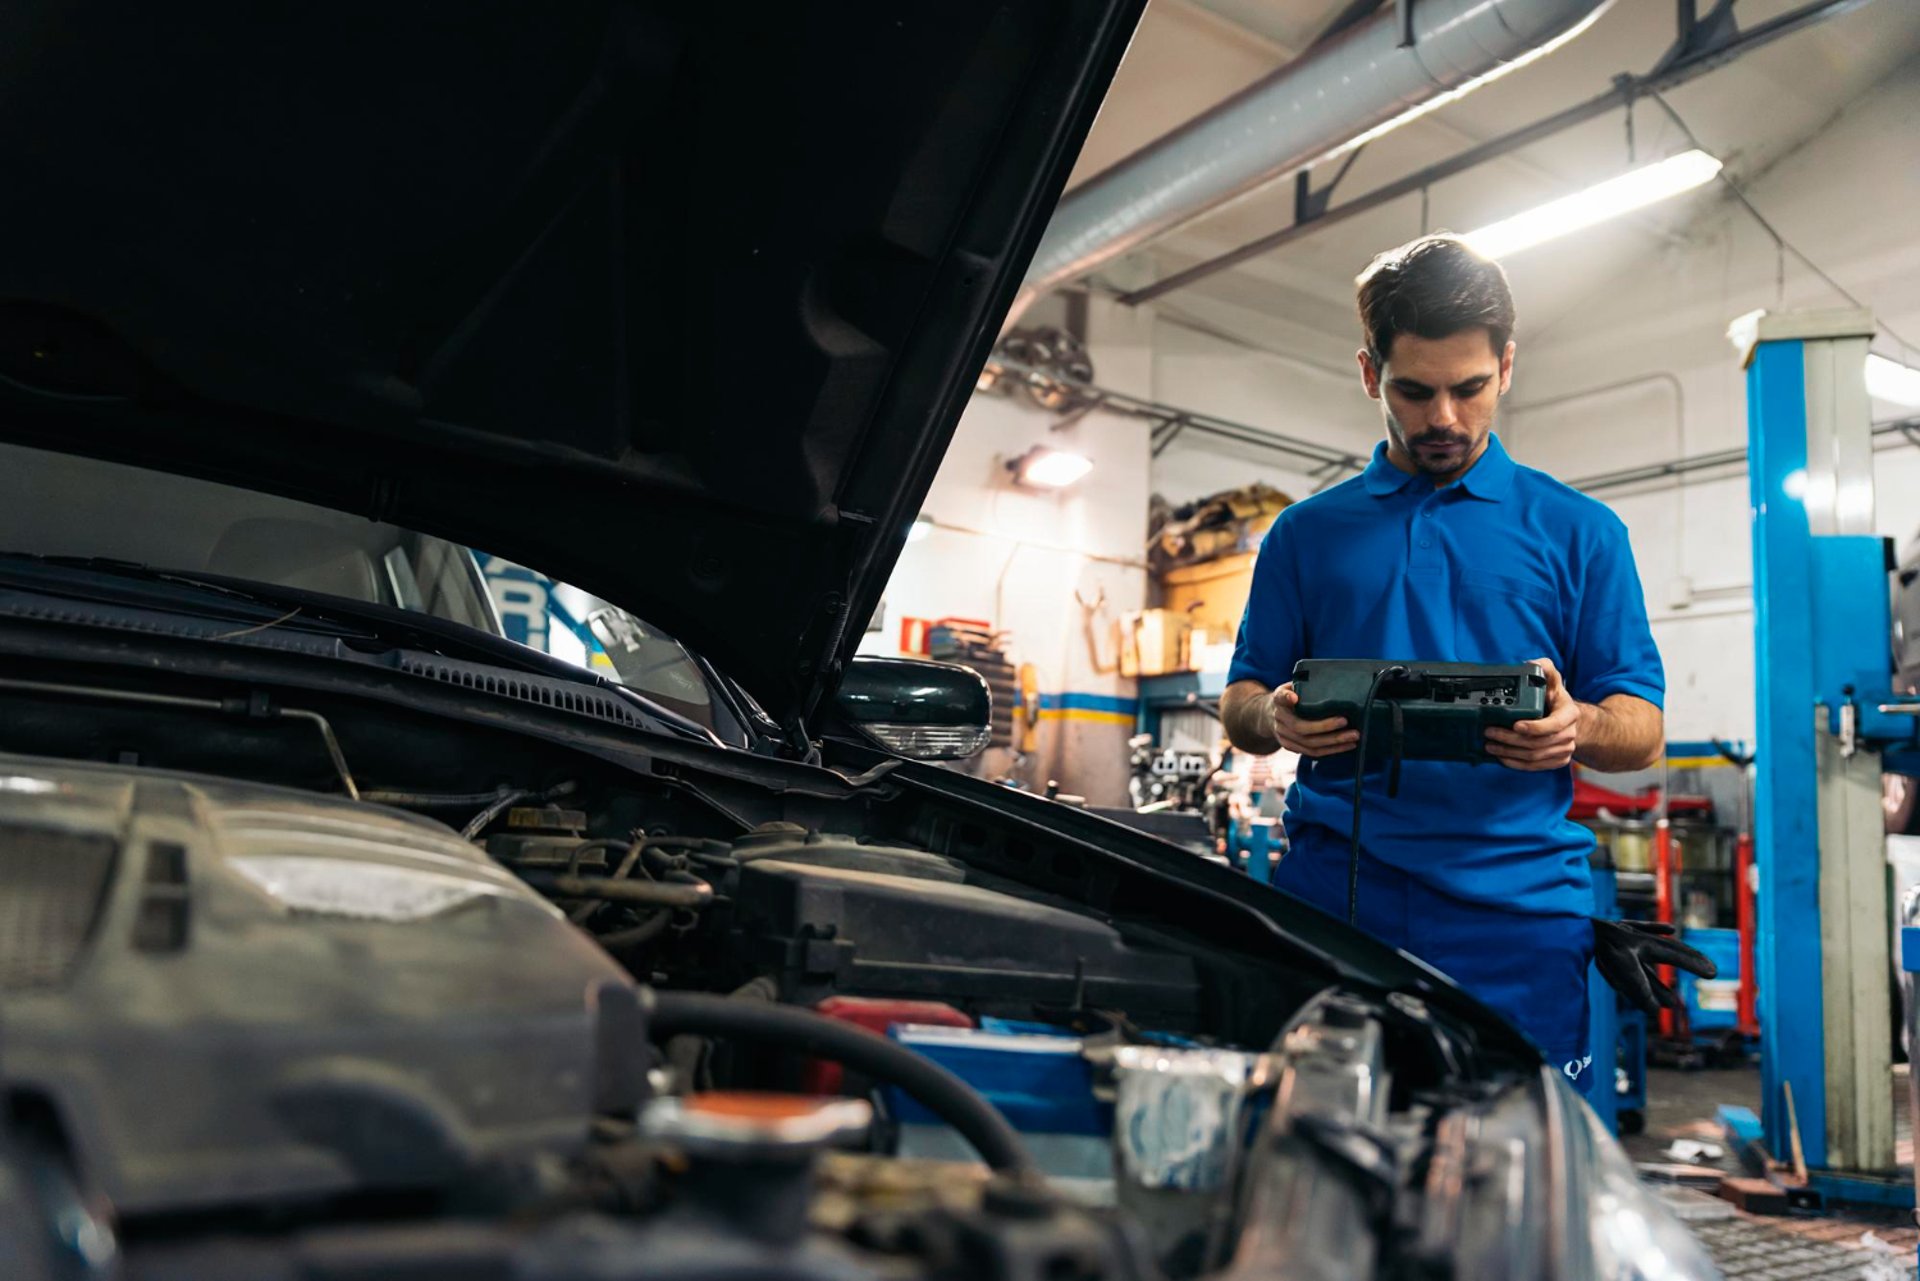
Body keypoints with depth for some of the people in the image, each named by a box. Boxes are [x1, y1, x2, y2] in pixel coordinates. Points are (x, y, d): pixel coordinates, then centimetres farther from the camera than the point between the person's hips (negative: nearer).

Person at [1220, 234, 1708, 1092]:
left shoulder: (1576, 531, 12)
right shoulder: (1307, 534, 15)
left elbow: (1644, 730, 7)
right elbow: (1239, 707, 13)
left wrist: (1574, 728, -16)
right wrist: (1278, 720, -11)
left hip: (1515, 903, 0)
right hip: (1335, 897, 1)